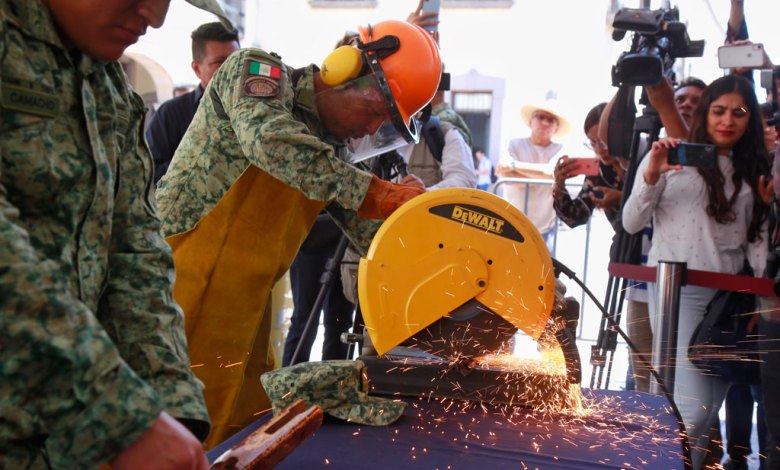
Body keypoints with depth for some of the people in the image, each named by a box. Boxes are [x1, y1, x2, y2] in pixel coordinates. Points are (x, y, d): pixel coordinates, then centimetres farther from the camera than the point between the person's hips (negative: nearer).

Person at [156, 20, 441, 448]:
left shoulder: (332, 152, 12)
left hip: (243, 312, 7)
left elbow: (372, 234, 11)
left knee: (249, 426, 12)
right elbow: (271, 140, -28)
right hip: (180, 285, -7)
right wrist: (376, 193, -25)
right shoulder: (257, 71, -7)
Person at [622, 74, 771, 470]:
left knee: (711, 407, 10)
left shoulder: (753, 172, 14)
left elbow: (757, 240, 10)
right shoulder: (674, 157, 0)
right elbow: (631, 224, -4)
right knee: (692, 406, -14)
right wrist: (651, 175, -18)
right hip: (677, 289, -5)